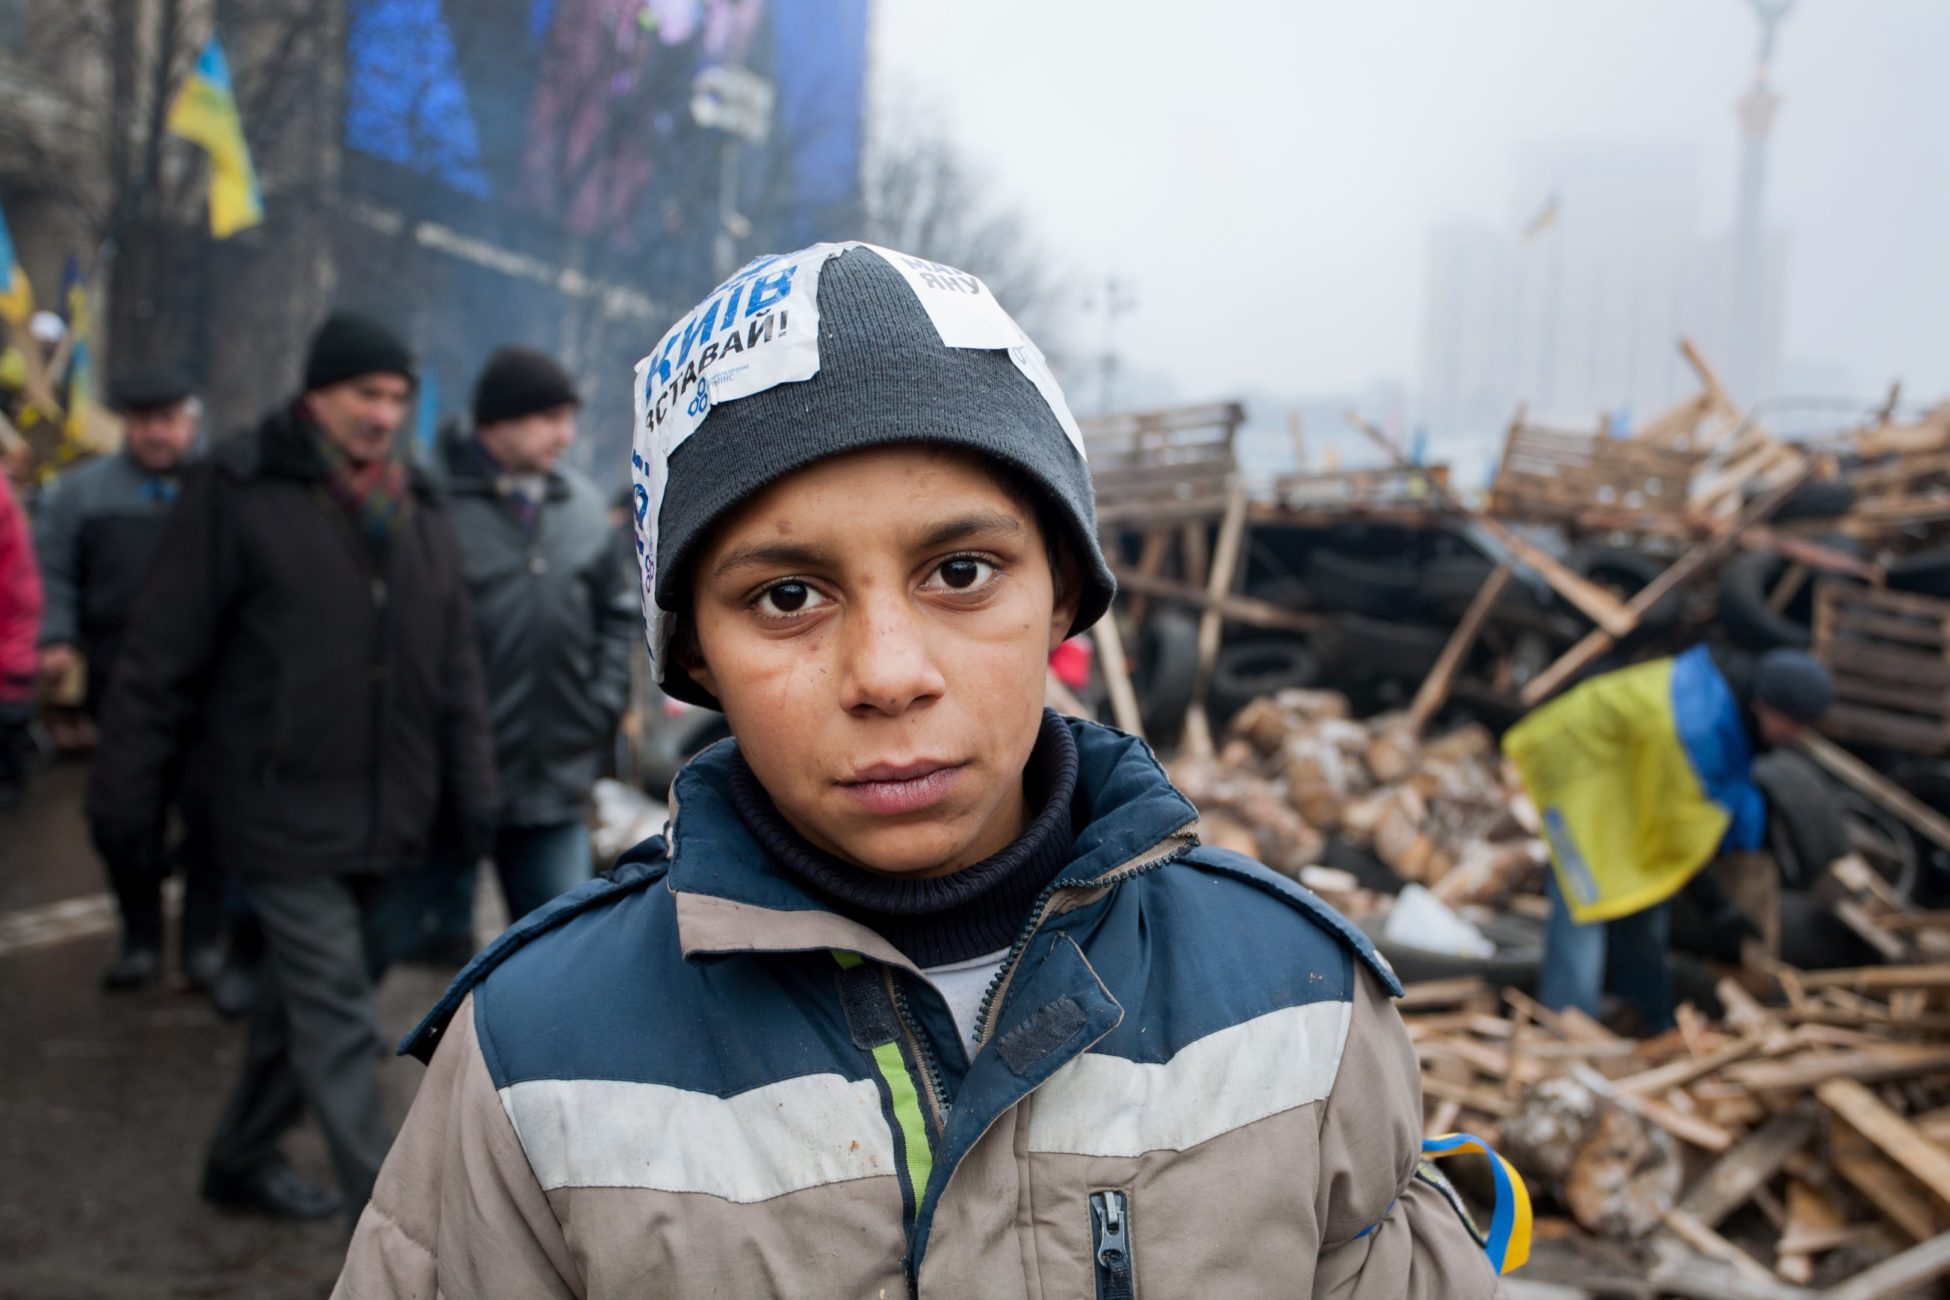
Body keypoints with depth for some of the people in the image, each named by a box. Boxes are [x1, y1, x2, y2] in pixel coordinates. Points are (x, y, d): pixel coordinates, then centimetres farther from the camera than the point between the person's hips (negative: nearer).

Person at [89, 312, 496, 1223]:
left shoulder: (418, 512, 10)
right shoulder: (238, 494, -8)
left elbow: (456, 664, 13)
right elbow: (162, 657, -8)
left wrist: (470, 789, 10)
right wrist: (126, 794, -7)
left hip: (382, 819, 6)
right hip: (283, 812, -6)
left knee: (305, 995, 18)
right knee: (336, 1015, -6)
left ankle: (243, 1158, 37)